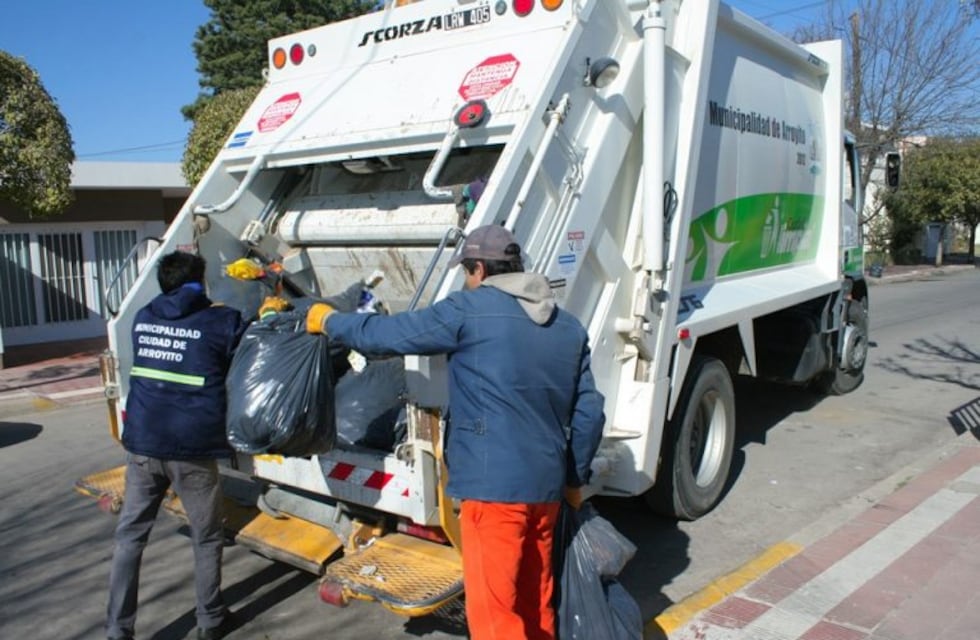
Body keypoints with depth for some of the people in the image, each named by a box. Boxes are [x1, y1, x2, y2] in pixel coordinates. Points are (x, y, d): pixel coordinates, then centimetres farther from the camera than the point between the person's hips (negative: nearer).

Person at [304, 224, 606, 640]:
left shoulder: (470, 310, -7)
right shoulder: (570, 327, 12)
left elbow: (388, 334, -1)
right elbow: (589, 413, 12)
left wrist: (328, 321, 17)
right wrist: (575, 478, 24)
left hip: (494, 482, -7)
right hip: (547, 484, 7)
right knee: (536, 602, 21)